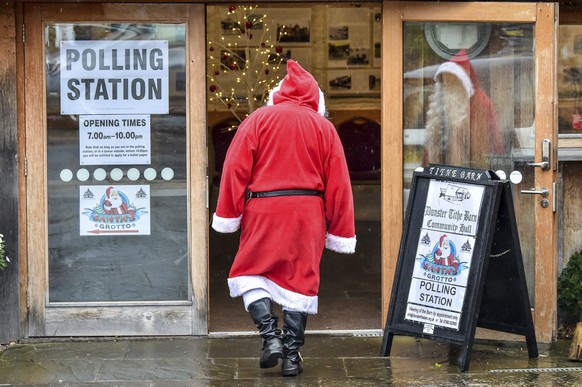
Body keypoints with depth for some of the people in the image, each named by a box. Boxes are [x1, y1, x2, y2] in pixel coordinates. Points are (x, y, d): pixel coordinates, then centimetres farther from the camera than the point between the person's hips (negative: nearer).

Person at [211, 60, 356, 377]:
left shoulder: (258, 119, 3)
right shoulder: (324, 127, 6)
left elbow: (235, 169, -2)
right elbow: (338, 184, 5)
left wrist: (227, 215, 2)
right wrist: (339, 232, 10)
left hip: (263, 209, -1)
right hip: (308, 212, 2)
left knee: (250, 274, 12)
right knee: (300, 279, 8)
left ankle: (270, 335, -5)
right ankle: (292, 355, 9)